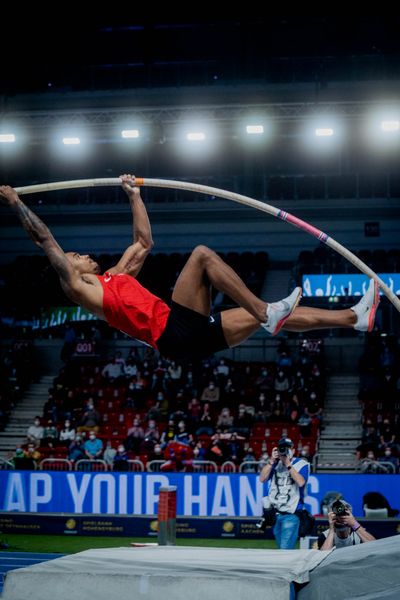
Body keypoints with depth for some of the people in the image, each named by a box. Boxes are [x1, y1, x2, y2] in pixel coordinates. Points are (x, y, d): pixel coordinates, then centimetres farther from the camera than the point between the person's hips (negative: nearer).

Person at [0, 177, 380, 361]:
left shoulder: (114, 274, 30)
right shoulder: (80, 289, 6)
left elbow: (143, 242, 38)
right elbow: (46, 241, 0)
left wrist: (134, 196, 35)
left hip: (191, 331, 8)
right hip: (173, 334, -8)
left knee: (277, 318, 5)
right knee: (201, 254, -18)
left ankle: (355, 317, 8)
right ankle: (266, 312, -22)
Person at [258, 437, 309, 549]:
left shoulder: (302, 464, -2)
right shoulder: (275, 463, 11)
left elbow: (301, 482, -19)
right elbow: (262, 479, -1)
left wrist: (288, 464, -16)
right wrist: (272, 461, -9)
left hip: (291, 515, -5)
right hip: (275, 514, 5)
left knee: (285, 549, -13)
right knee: (281, 548, 12)